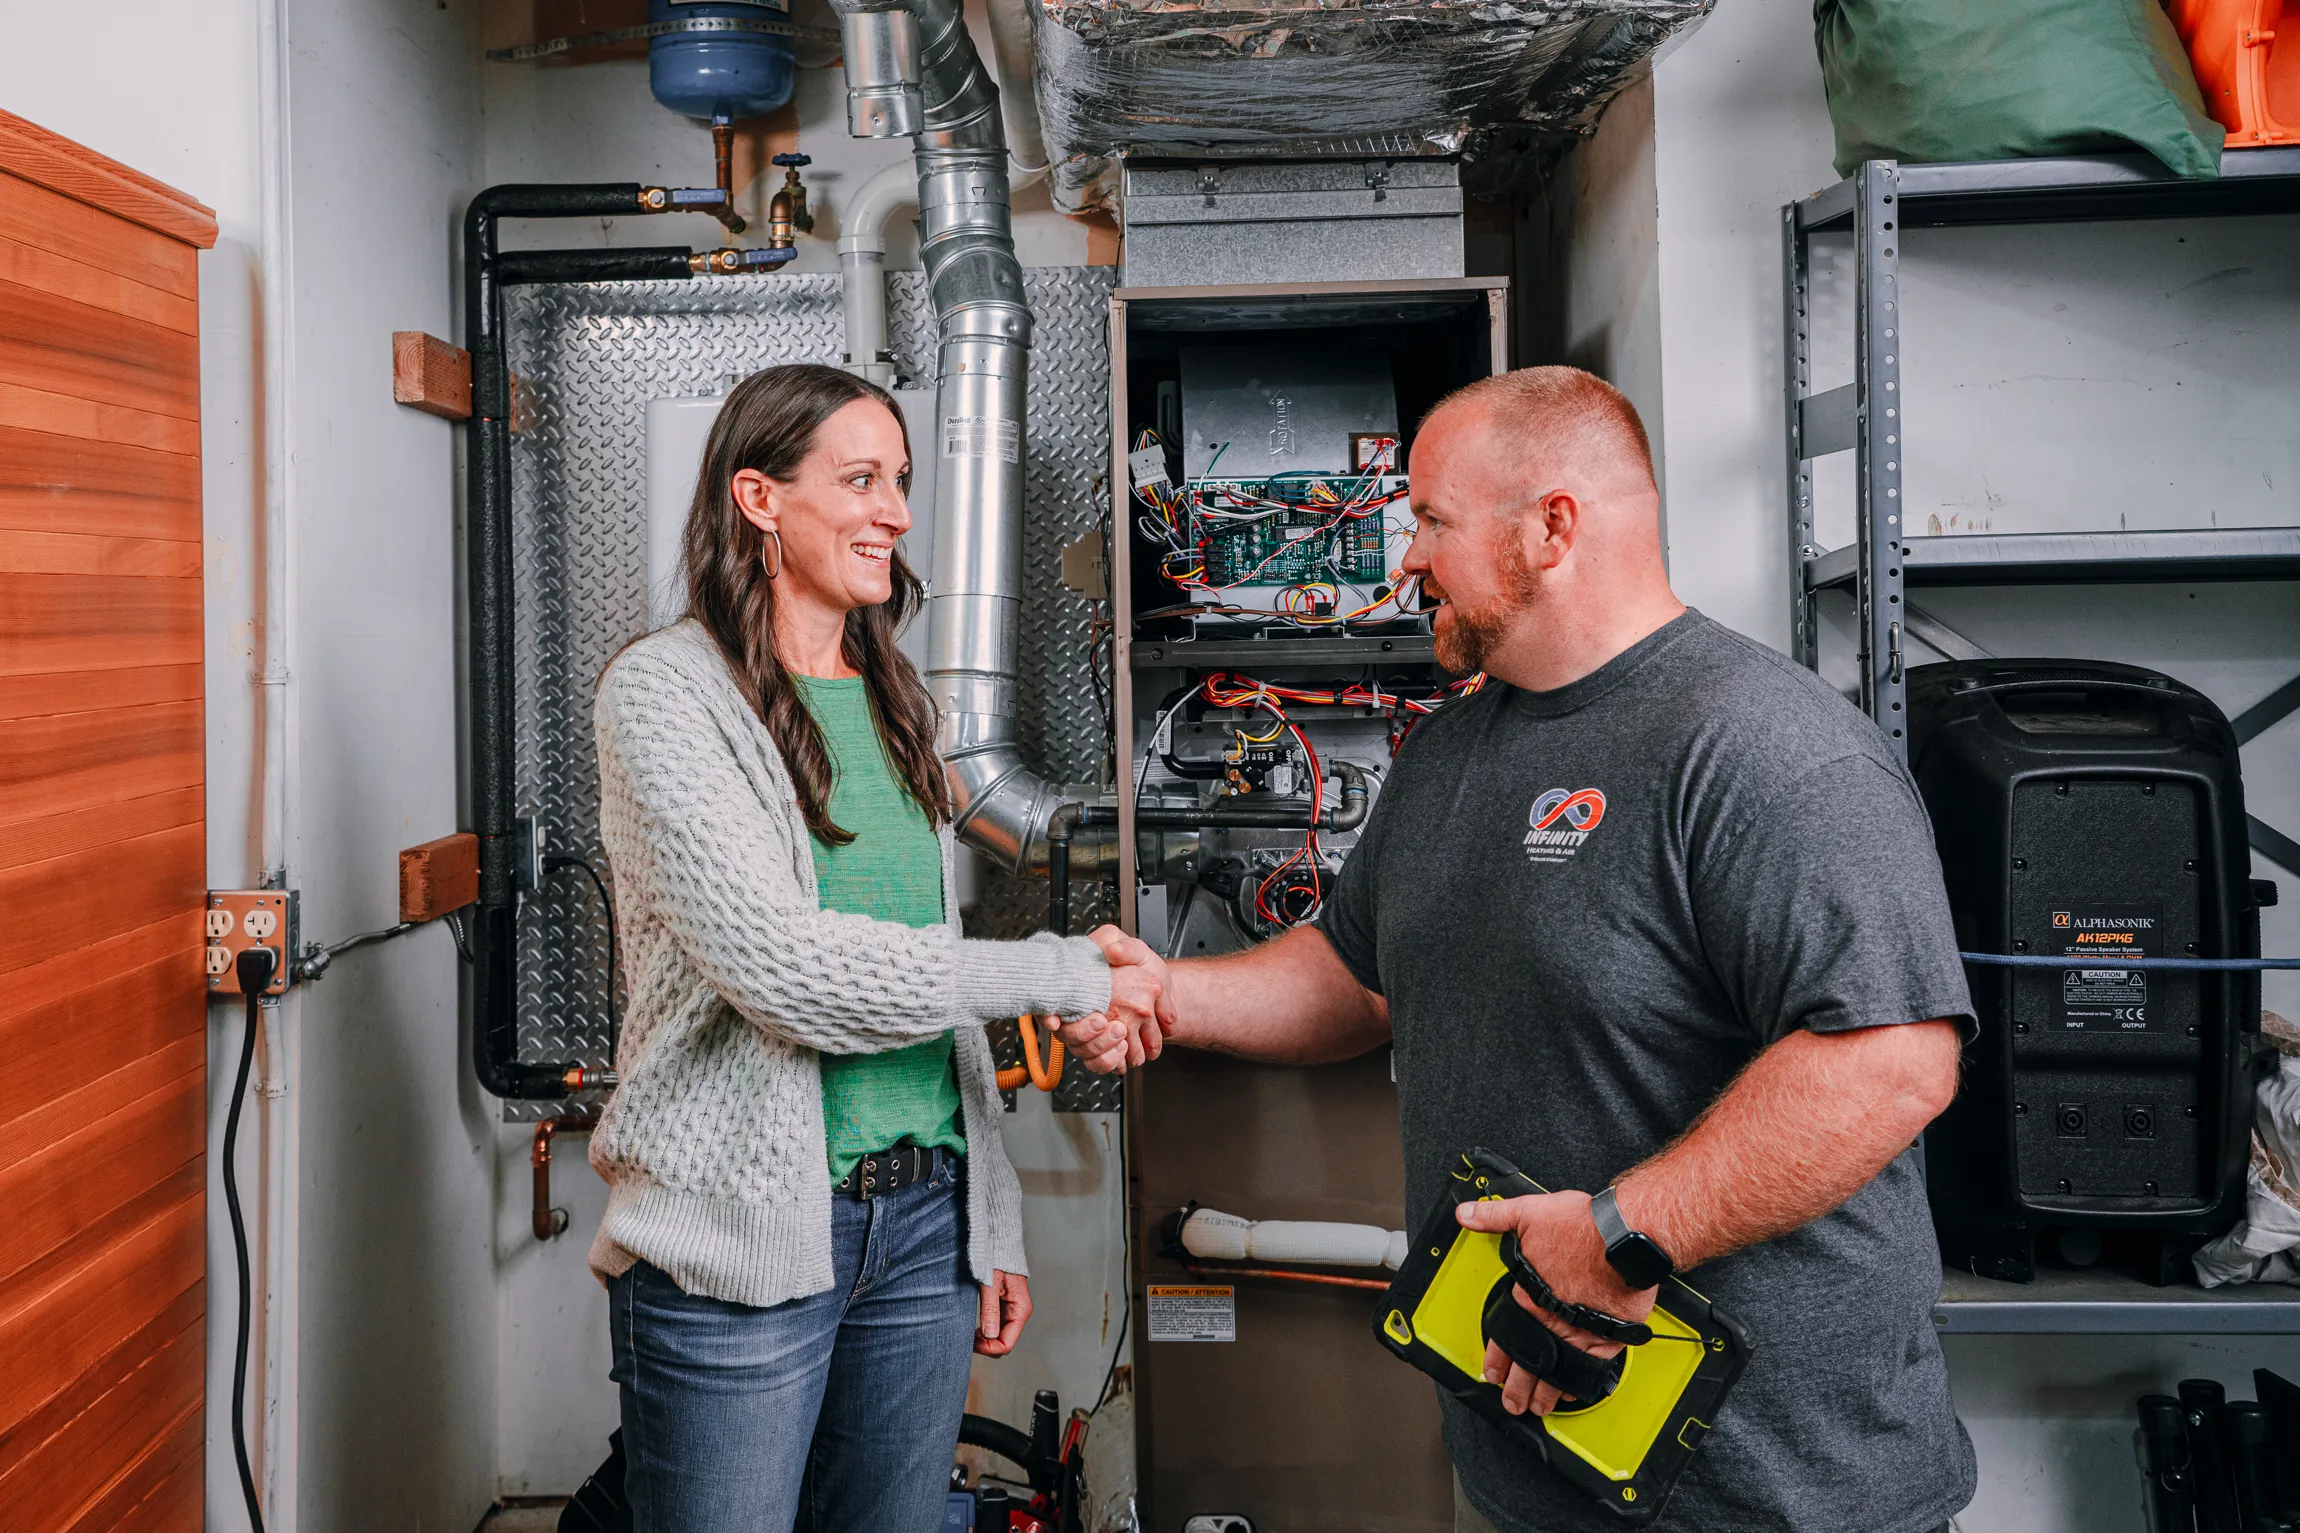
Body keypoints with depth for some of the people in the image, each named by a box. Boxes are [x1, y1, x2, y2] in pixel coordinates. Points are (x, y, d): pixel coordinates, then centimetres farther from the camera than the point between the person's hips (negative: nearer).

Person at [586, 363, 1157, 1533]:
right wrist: (1068, 976, -16)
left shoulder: (892, 703, 12)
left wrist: (991, 1218, 14)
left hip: (925, 1219, 6)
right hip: (743, 1230, -6)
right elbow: (779, 964, -20)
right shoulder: (664, 691, -9)